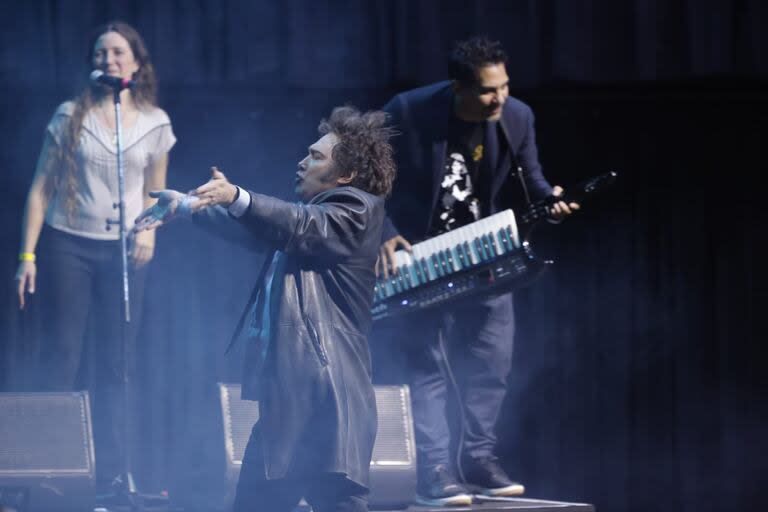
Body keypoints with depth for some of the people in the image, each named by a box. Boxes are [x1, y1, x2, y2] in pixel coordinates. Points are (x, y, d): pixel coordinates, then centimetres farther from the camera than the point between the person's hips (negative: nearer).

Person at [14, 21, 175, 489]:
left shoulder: (154, 123, 5)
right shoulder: (70, 116, -1)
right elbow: (41, 188, 0)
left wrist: (149, 228, -5)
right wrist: (27, 256, -7)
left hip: (123, 253, 2)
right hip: (66, 245, -2)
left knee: (114, 364, 3)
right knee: (59, 359, -2)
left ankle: (109, 473, 6)